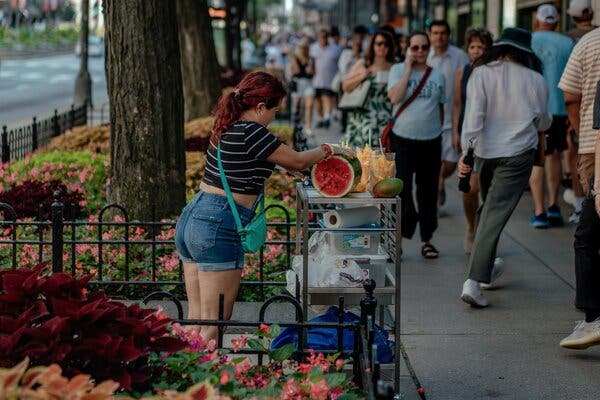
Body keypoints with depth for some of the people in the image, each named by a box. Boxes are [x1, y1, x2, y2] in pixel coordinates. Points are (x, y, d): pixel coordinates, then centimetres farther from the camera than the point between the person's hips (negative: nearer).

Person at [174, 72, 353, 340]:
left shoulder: (227, 127, 12)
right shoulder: (250, 133, -15)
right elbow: (297, 161, -4)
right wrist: (329, 150, 12)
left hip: (191, 218, 10)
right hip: (217, 228, -9)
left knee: (195, 317, 14)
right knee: (214, 323, -3)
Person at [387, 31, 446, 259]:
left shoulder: (437, 75, 9)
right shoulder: (398, 70, 1)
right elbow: (395, 98, -15)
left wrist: (438, 131, 14)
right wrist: (408, 69, -12)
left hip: (431, 140, 3)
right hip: (403, 138, -3)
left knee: (428, 191, 8)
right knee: (401, 190, -8)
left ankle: (426, 240, 18)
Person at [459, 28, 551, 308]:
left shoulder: (481, 74, 0)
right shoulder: (535, 79, 1)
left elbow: (473, 115, -11)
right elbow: (543, 123, 11)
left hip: (485, 151, 2)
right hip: (518, 153, -2)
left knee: (487, 208, 22)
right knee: (495, 215, -7)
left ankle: (487, 267, 35)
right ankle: (474, 280, -17)